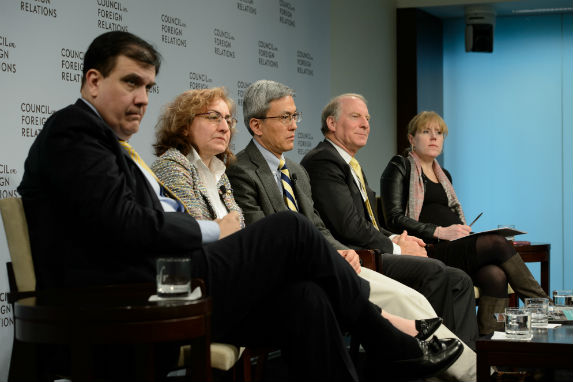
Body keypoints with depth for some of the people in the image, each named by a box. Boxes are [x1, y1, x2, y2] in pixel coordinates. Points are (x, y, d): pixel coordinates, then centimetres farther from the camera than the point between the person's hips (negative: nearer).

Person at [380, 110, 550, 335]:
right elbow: (394, 219, -5)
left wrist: (463, 231, 5)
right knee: (498, 244, -27)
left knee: (495, 275, -29)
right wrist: (439, 232, -15)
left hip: (456, 246, 7)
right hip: (429, 251, -6)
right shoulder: (400, 167, 7)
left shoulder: (443, 175, 29)